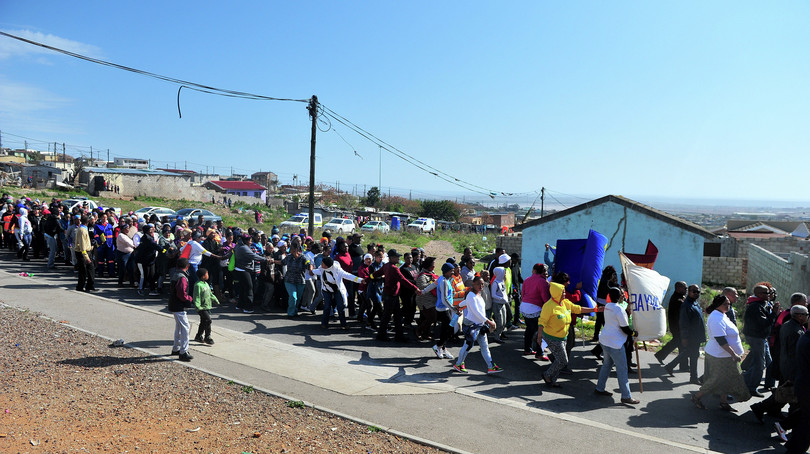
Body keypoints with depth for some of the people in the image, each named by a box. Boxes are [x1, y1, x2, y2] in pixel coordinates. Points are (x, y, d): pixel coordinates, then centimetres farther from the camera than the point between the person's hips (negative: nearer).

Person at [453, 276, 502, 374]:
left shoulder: (478, 294, 10)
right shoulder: (471, 295, -18)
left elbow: (464, 302, 25)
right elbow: (476, 312, -26)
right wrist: (489, 322, -27)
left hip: (480, 325, 9)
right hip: (471, 325, -9)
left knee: (484, 346, 6)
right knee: (468, 345, 1)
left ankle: (491, 367, 7)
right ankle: (458, 364, 18)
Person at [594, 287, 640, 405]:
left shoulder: (607, 306, 7)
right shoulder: (619, 309, -19)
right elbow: (625, 328, -14)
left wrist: (628, 311, 11)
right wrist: (635, 334, 2)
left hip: (604, 340, 9)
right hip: (615, 343, -9)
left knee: (607, 364, 21)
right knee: (622, 369, 0)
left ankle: (599, 388, 28)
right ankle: (626, 396, 5)